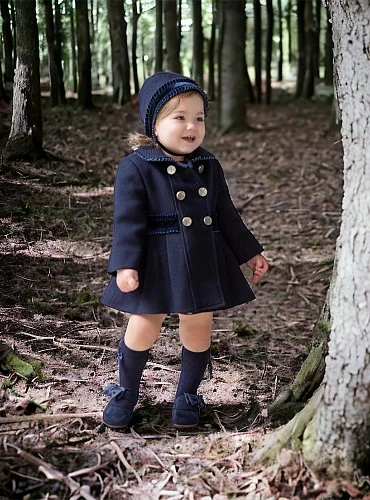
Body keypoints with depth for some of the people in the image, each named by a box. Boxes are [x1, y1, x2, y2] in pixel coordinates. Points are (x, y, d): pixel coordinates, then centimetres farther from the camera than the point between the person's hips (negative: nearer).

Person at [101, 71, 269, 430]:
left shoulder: (209, 167, 7)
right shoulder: (135, 167, -8)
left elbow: (226, 215, 15)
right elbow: (128, 219, -13)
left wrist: (250, 253, 17)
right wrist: (126, 264, -22)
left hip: (204, 263, 4)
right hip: (157, 263, -4)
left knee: (198, 328, 9)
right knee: (143, 329, 0)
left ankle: (187, 396, 29)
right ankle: (125, 393, 24)